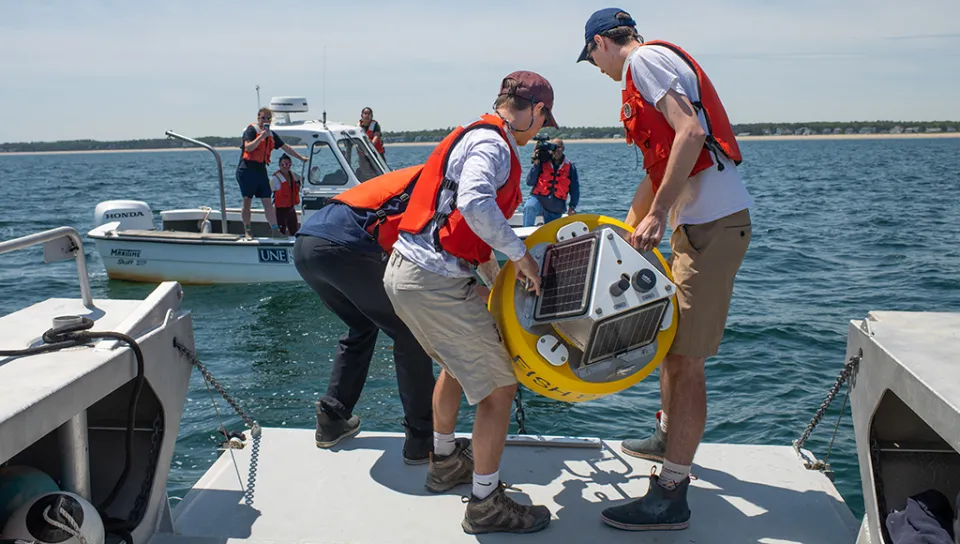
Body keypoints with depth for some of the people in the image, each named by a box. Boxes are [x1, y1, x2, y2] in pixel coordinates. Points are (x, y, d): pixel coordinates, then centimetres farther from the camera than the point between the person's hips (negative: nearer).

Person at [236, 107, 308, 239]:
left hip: (261, 170, 6)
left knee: (267, 201, 1)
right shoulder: (251, 130, -7)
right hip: (246, 170, -6)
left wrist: (301, 157, 28)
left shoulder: (272, 134, 14)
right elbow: (248, 147, -21)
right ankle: (247, 231, 7)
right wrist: (261, 136, -27)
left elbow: (285, 147, 24)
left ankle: (275, 230, -2)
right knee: (247, 201, -1)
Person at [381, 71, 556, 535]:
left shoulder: (476, 136, 18)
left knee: (457, 364, 30)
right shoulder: (491, 144, -12)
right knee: (499, 387, 0)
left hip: (405, 271, 11)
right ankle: (485, 504, 13)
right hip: (434, 282, -11)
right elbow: (475, 203, -33)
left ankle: (445, 462, 47)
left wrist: (497, 278, 24)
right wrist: (520, 253, -22)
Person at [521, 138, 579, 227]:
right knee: (529, 206, -34)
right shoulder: (542, 162, 0)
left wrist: (572, 206, -6)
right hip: (538, 199, -2)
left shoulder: (570, 167, 5)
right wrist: (536, 164, -12)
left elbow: (574, 189, 7)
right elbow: (529, 183, -5)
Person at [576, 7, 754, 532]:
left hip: (713, 223, -10)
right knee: (670, 336, 23)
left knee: (685, 357, -9)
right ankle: (667, 436, 41)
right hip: (698, 222, 10)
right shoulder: (657, 64, 23)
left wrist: (657, 214, -24)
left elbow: (690, 133, -23)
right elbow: (659, 169, 25)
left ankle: (670, 496, -2)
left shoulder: (645, 60, -7)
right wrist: (625, 230, 27)